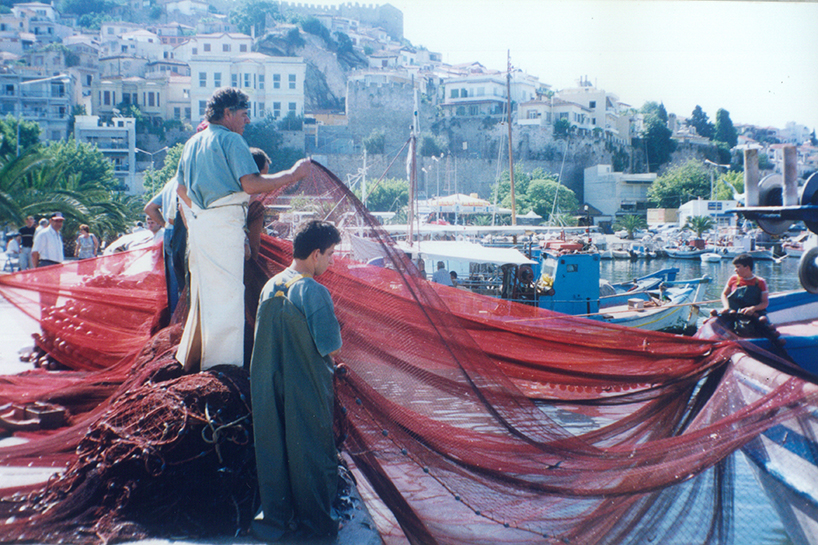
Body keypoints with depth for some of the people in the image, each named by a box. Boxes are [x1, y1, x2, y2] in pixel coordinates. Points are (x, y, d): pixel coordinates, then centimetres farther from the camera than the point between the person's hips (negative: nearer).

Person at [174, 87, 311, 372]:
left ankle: (192, 357, 26)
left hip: (197, 223, 9)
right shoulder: (231, 140, -9)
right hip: (224, 224, -9)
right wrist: (292, 174, -12)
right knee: (227, 293, -5)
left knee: (204, 292, 18)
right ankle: (224, 364, -3)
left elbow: (181, 188, 21)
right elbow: (251, 184, -19)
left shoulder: (193, 142, 18)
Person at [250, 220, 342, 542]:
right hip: (306, 390, -6)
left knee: (273, 449, 14)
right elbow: (332, 347, -17)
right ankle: (316, 522, 21)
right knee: (311, 451, 8)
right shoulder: (314, 292, -19)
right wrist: (329, 358, 7)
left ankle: (276, 517, 26)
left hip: (268, 387, 6)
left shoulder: (270, 286, 3)